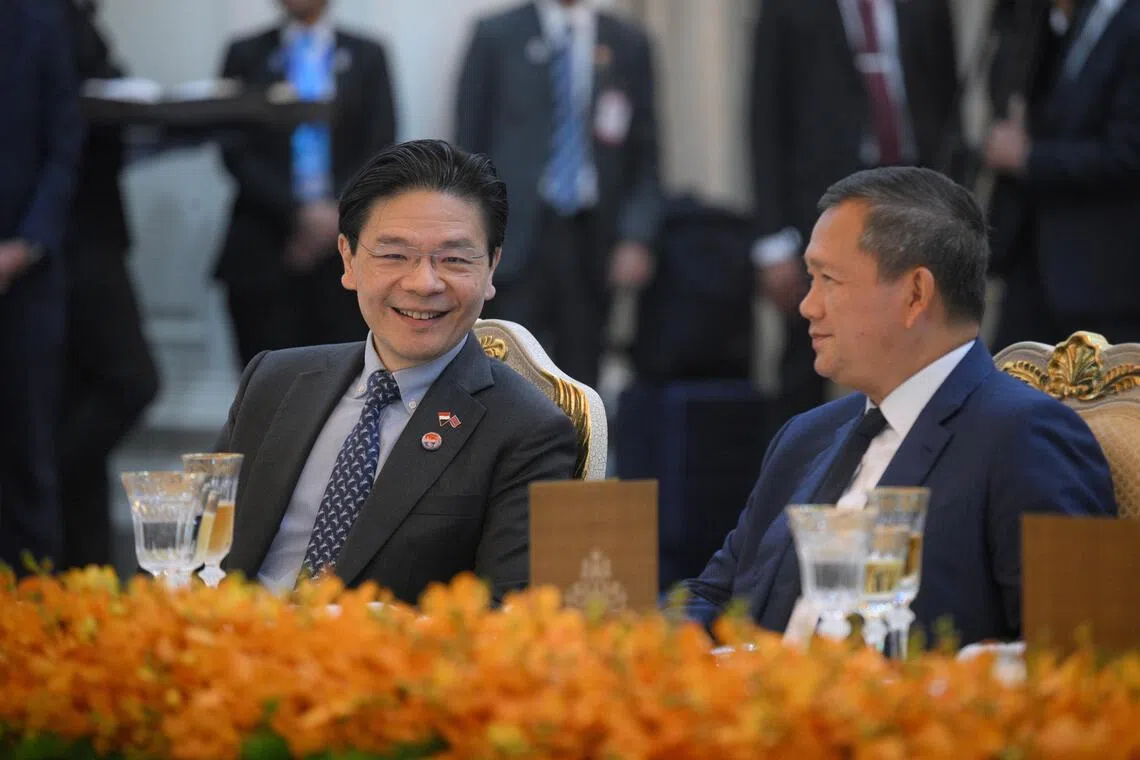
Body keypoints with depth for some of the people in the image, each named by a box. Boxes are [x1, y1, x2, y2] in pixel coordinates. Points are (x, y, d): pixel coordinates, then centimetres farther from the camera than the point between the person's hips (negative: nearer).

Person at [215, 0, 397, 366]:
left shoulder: (366, 57, 11)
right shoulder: (246, 56, 9)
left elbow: (380, 151, 4)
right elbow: (237, 152, 0)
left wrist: (337, 215, -10)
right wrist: (298, 212, -12)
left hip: (344, 252, 0)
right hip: (263, 254, 0)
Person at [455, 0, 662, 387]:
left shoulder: (628, 45, 8)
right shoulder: (497, 36, 3)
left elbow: (644, 152, 9)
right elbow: (469, 145, 4)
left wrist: (636, 237, -3)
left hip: (590, 239, 2)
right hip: (516, 238, -2)